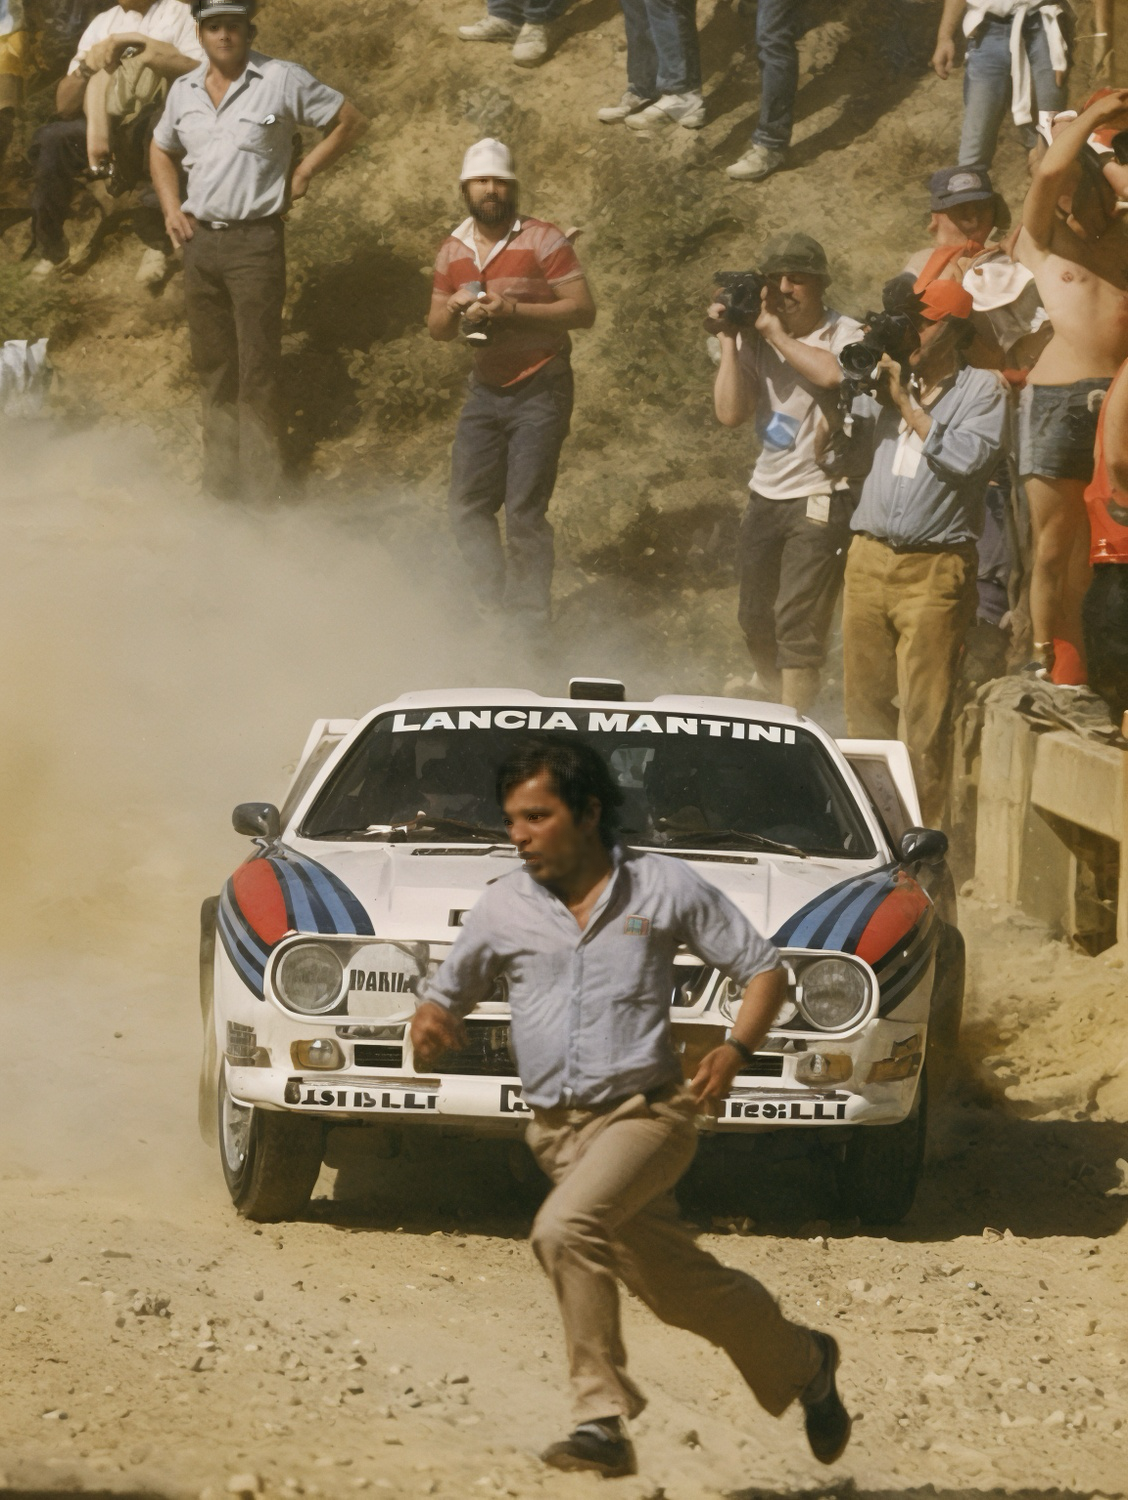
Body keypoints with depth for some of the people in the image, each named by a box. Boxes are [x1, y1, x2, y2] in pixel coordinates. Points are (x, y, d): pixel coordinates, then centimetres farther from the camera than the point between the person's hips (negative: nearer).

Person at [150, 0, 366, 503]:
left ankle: (262, 494, -5)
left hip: (255, 240, -5)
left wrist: (304, 170, -2)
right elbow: (162, 150, 28)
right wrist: (171, 208, 13)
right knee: (212, 369, 10)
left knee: (258, 373, -7)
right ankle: (220, 486, 17)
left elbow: (350, 122, 3)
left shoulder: (282, 81, -4)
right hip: (199, 238, 5)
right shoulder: (184, 90, 11)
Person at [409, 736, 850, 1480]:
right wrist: (430, 1023, -11)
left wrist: (738, 1047, -16)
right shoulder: (503, 909, 3)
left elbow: (765, 969, 2)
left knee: (566, 1229, -30)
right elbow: (446, 994, 14)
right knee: (680, 1288, 15)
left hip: (647, 1112, -5)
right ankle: (802, 1362, 41)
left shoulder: (666, 887, -4)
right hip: (559, 1130, 5)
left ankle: (603, 1416, -25)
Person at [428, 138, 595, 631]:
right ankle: (495, 609, 12)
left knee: (524, 511, -8)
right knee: (467, 507, 3)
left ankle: (530, 624, 0)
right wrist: (453, 312, -10)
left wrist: (514, 310, -22)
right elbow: (437, 328, 14)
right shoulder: (453, 251, 9)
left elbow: (583, 311, -14)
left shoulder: (542, 241, -9)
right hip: (485, 389, 6)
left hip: (540, 390, -6)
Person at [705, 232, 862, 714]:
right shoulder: (754, 338, 5)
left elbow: (833, 372, -32)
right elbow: (730, 413, -5)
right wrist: (729, 340, -10)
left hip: (821, 498, -6)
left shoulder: (845, 335, -9)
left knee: (797, 622, -13)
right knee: (755, 622, 14)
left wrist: (776, 332, -22)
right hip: (767, 493, 6)